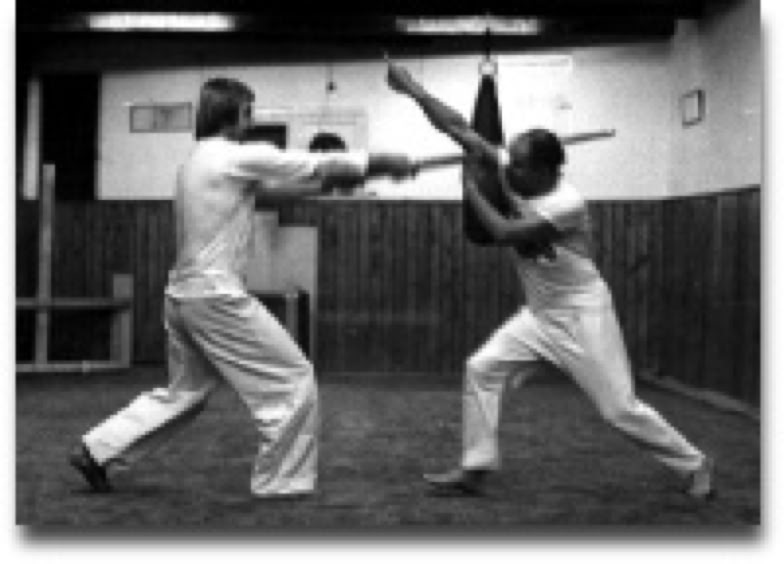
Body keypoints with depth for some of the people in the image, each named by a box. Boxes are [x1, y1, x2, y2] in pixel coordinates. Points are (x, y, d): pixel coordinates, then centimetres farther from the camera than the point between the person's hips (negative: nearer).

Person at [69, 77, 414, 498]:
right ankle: (280, 485, 6)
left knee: (183, 392, 23)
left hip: (183, 294, 9)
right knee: (294, 381, 0)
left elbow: (280, 185, 16)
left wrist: (336, 177, 8)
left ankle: (95, 451, 24)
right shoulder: (235, 158, -12)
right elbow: (313, 166, -8)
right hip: (216, 296, -9)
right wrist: (381, 162, 2)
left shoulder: (197, 163, 15)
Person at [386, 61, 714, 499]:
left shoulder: (567, 202, -26)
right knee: (481, 369, -2)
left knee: (620, 407, -3)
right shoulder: (515, 173, -7)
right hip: (539, 314, 7)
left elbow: (505, 233, -30)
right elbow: (459, 129, -9)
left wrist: (472, 187, -18)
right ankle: (476, 470, 6)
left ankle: (695, 465, 16)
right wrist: (412, 88, -12)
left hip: (582, 314, -7)